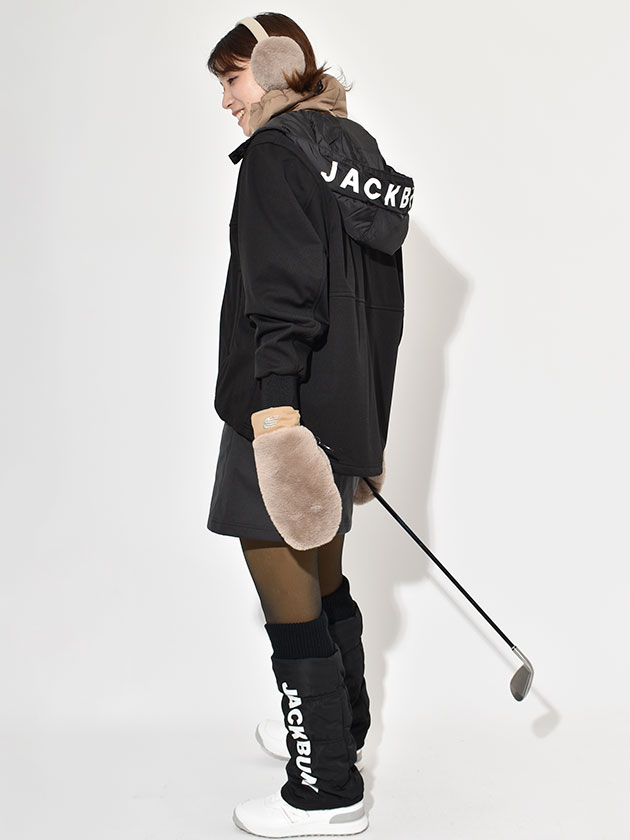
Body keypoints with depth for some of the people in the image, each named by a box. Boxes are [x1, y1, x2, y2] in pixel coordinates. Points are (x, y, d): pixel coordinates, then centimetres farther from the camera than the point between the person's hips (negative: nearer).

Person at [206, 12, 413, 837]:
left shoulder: (277, 147, -8)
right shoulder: (364, 154, 18)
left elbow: (284, 289, -22)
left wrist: (275, 397, -30)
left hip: (283, 417, -9)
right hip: (345, 413, 10)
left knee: (290, 602, 0)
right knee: (324, 583, 23)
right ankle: (340, 724, 41)